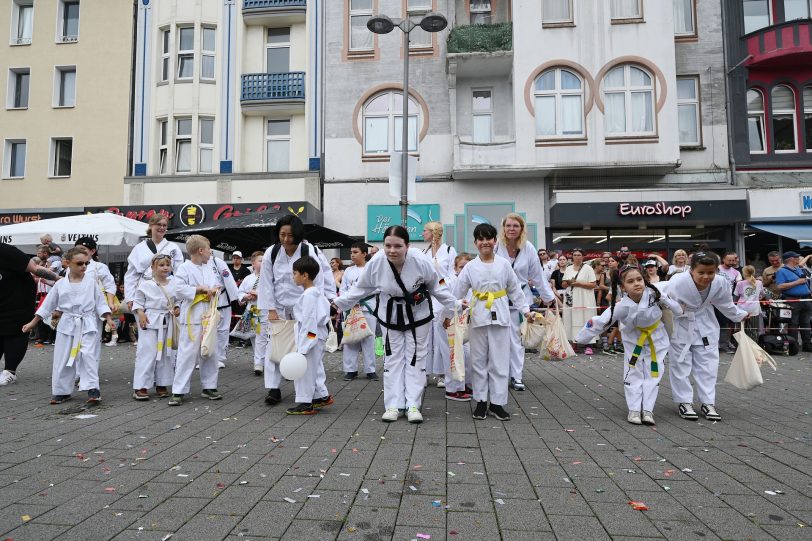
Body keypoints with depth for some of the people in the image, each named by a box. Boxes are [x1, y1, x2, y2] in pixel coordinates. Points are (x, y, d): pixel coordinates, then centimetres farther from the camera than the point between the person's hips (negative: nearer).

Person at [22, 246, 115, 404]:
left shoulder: (91, 282, -2)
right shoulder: (60, 284, 1)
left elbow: (100, 302, 2)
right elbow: (48, 304, 9)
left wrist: (108, 319, -8)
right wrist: (33, 323, 12)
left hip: (88, 325, -2)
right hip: (67, 325, 2)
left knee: (89, 355, -12)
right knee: (62, 359, 7)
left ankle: (92, 389, -6)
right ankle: (61, 391, 22)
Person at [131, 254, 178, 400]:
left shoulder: (174, 284, 5)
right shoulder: (146, 285, -5)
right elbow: (138, 300, 1)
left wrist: (177, 308, -2)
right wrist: (140, 312, -13)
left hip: (168, 322, 5)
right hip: (150, 321, -4)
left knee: (166, 353, 10)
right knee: (147, 352, -5)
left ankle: (161, 385, 22)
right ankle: (140, 387, 2)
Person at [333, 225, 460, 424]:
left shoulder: (420, 261, -28)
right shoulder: (375, 263, -24)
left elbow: (437, 286, -10)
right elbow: (361, 288, -6)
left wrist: (455, 305, -8)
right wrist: (339, 303, -6)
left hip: (418, 314, -1)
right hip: (391, 315, 1)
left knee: (416, 357, 5)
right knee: (393, 358, 7)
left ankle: (413, 405, 14)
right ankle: (393, 405, 15)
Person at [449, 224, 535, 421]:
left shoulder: (504, 264, 3)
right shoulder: (470, 267, 1)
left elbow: (515, 290, 9)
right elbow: (458, 292, 2)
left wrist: (526, 310, 6)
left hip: (500, 316, 0)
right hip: (479, 317, 0)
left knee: (499, 361, 3)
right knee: (479, 360, 7)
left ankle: (497, 403, 13)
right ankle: (481, 401, 19)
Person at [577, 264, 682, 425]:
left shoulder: (654, 294, -28)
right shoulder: (622, 306, -30)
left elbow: (671, 304, -7)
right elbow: (601, 322, -25)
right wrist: (581, 338, -20)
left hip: (657, 338, 1)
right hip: (634, 339, -1)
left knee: (653, 374, 4)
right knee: (633, 374, 2)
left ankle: (647, 410, 12)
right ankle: (634, 410, 12)